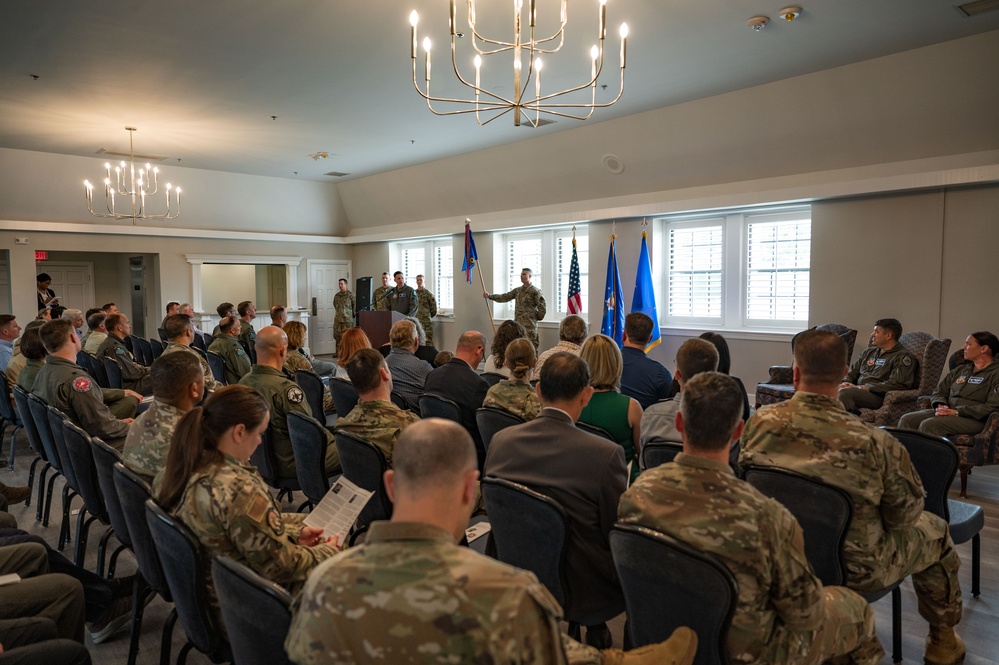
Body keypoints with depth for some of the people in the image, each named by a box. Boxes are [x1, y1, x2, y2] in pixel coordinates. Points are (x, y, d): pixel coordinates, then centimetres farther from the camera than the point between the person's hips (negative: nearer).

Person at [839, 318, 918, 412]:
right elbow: (852, 372, 26)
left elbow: (896, 385, -11)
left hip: (879, 396, -7)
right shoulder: (869, 351, 25)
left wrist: (861, 387, -15)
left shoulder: (903, 356, 2)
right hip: (858, 392, 7)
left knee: (844, 393, -37)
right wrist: (845, 383, 1)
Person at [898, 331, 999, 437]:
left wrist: (957, 412, -17)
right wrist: (941, 406, -2)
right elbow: (939, 392, 22)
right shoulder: (960, 370, 23)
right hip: (947, 412, 7)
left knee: (929, 425, -33)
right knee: (907, 420, -17)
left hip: (973, 419, -7)